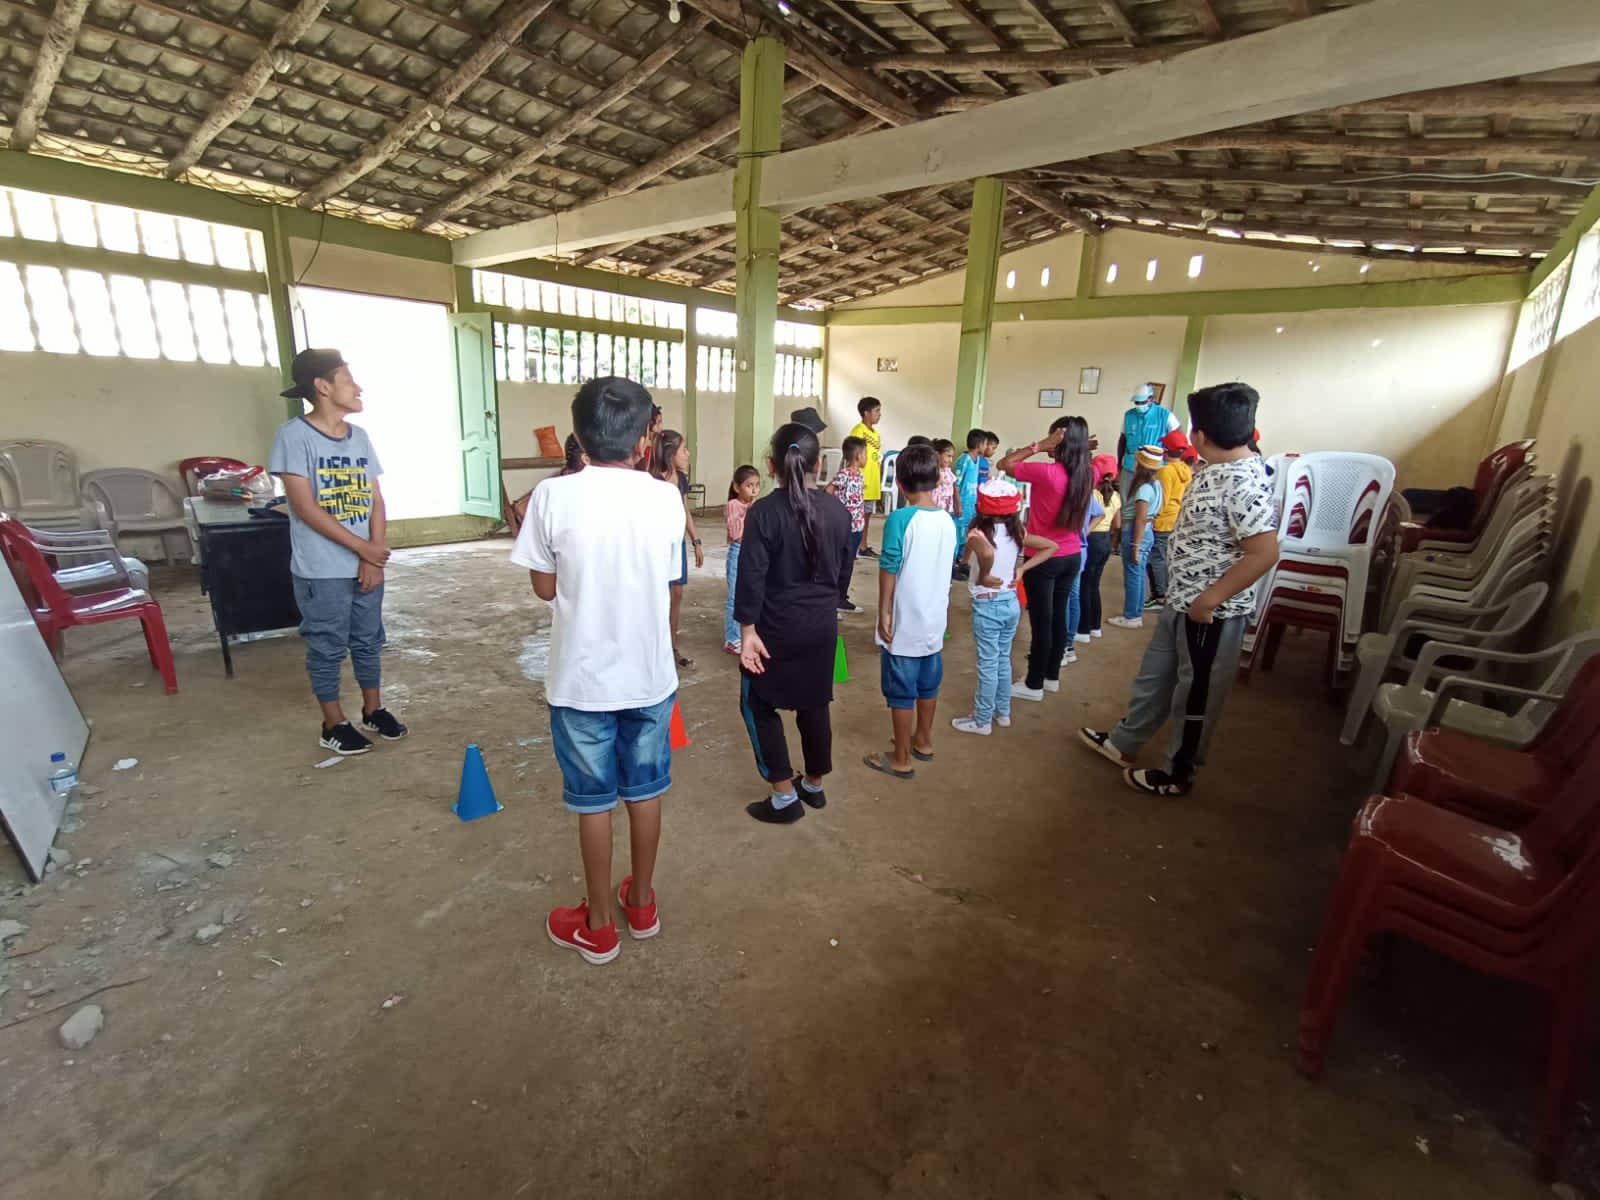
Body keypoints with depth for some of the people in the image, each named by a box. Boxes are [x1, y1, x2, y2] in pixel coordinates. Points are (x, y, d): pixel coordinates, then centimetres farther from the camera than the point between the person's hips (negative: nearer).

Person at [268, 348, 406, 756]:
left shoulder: (359, 437, 7)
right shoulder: (294, 435, -10)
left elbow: (376, 500, 5)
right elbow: (305, 507, -16)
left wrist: (374, 555, -7)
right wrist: (362, 548, -16)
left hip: (368, 565, 5)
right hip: (321, 570, -5)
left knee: (369, 639, 15)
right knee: (327, 646, 7)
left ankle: (374, 710, 30)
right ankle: (334, 724, 21)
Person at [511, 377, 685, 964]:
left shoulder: (553, 496, -12)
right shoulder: (665, 498, -7)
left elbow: (545, 588, -2)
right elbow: (668, 585, 4)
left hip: (583, 678, -2)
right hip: (650, 673, 2)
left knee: (594, 802, 13)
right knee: (645, 792, 19)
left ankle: (597, 926, 31)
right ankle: (642, 903, 38)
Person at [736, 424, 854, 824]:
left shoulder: (764, 511, -15)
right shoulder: (837, 510, -1)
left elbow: (751, 576, -18)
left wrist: (747, 629, -14)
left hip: (776, 627, -5)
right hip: (822, 625, 5)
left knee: (758, 706, 11)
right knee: (814, 704, 18)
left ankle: (785, 797, 13)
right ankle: (814, 785, 33)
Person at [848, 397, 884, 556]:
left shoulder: (876, 433, 14)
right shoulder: (858, 431, -11)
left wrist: (879, 482, 16)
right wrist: (858, 480, -19)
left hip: (873, 483, 8)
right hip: (861, 482, -8)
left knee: (868, 514, 13)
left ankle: (865, 547, 20)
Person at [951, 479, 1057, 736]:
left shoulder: (978, 534, -19)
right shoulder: (1016, 532, 0)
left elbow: (987, 553, -41)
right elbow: (1051, 546, 5)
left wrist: (983, 577, -23)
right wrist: (1022, 568, 0)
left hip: (987, 605, -6)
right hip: (1011, 602, 6)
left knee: (988, 664, 4)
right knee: (1003, 660, 20)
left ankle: (982, 721, 17)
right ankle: (1003, 712, 34)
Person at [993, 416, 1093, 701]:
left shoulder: (1046, 472, -21)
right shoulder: (1087, 475, -2)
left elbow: (1002, 464, -13)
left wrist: (1039, 445, -16)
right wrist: (1081, 449, 9)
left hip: (1044, 558, -6)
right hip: (1071, 556, 7)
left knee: (1041, 621, 3)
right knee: (1058, 617, 17)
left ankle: (1034, 685, 15)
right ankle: (1052, 676, 31)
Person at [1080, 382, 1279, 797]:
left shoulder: (1244, 482, -25)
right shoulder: (1215, 468, 5)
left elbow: (1264, 553, -29)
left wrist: (1210, 600, -24)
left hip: (1213, 611, -9)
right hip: (1180, 600, 9)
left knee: (1196, 694, 8)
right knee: (1154, 676, 20)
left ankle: (1178, 774, 27)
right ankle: (1123, 744, 37)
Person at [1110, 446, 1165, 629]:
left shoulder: (1144, 488, -18)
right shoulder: (1155, 485, 9)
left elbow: (1141, 519, -21)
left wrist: (1136, 546, -20)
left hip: (1135, 533, -9)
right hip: (1146, 532, 9)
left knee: (1132, 576, -1)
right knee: (1139, 575, 14)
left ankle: (1131, 617, 7)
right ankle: (1137, 614, 23)